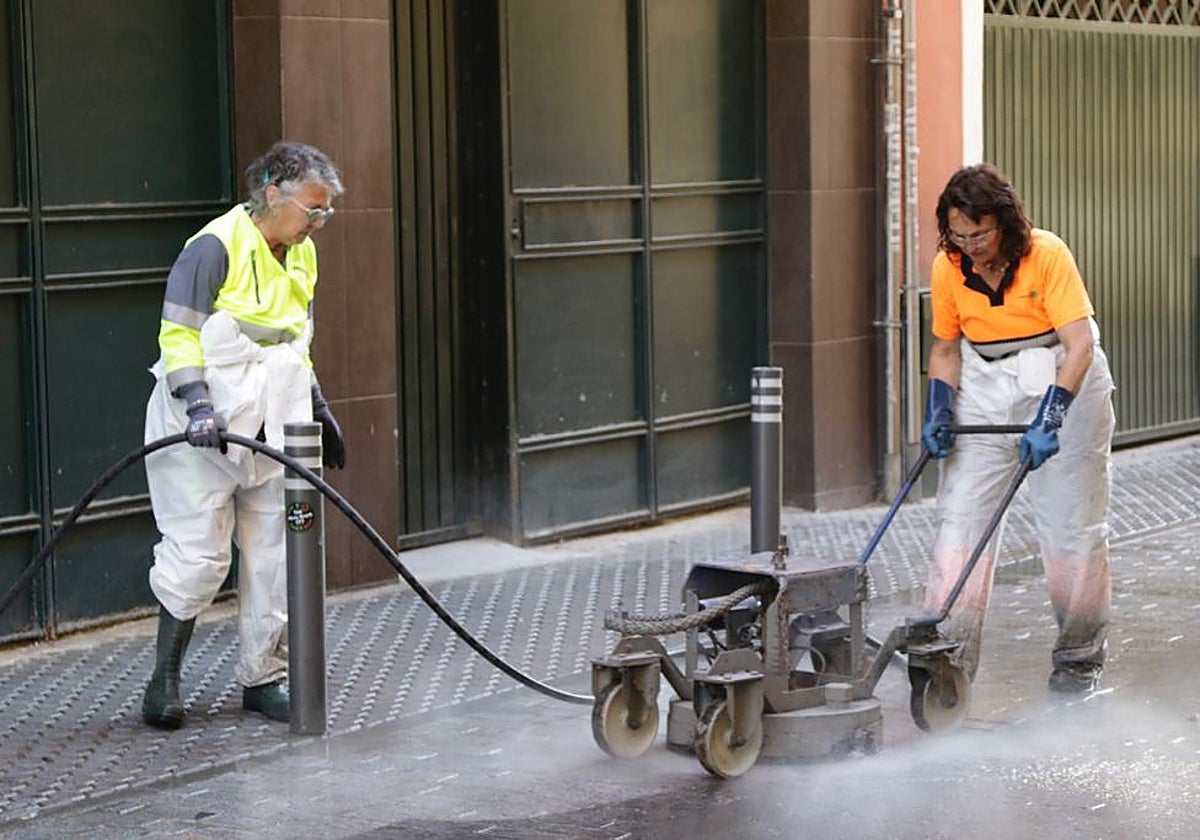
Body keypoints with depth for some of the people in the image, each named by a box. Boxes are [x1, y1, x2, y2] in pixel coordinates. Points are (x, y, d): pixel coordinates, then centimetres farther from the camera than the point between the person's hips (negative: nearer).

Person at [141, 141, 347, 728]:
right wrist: (199, 406, -25)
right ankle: (165, 676, 9)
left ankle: (263, 677, 15)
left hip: (273, 431, 7)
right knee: (199, 553, -6)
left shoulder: (301, 256, 13)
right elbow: (179, 335, -15)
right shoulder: (216, 247, -13)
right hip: (204, 430, -7)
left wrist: (318, 410, 22)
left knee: (275, 554, 6)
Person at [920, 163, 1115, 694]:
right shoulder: (947, 268, -6)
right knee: (961, 519, -7)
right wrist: (939, 414, -7)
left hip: (1063, 381, -3)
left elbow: (1080, 344, -24)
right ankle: (949, 657, -6)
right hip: (984, 387, 3)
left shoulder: (1047, 255, -19)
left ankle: (1079, 657, 18)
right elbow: (946, 348, 7)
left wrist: (1050, 416, -34)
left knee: (1072, 525, 1)